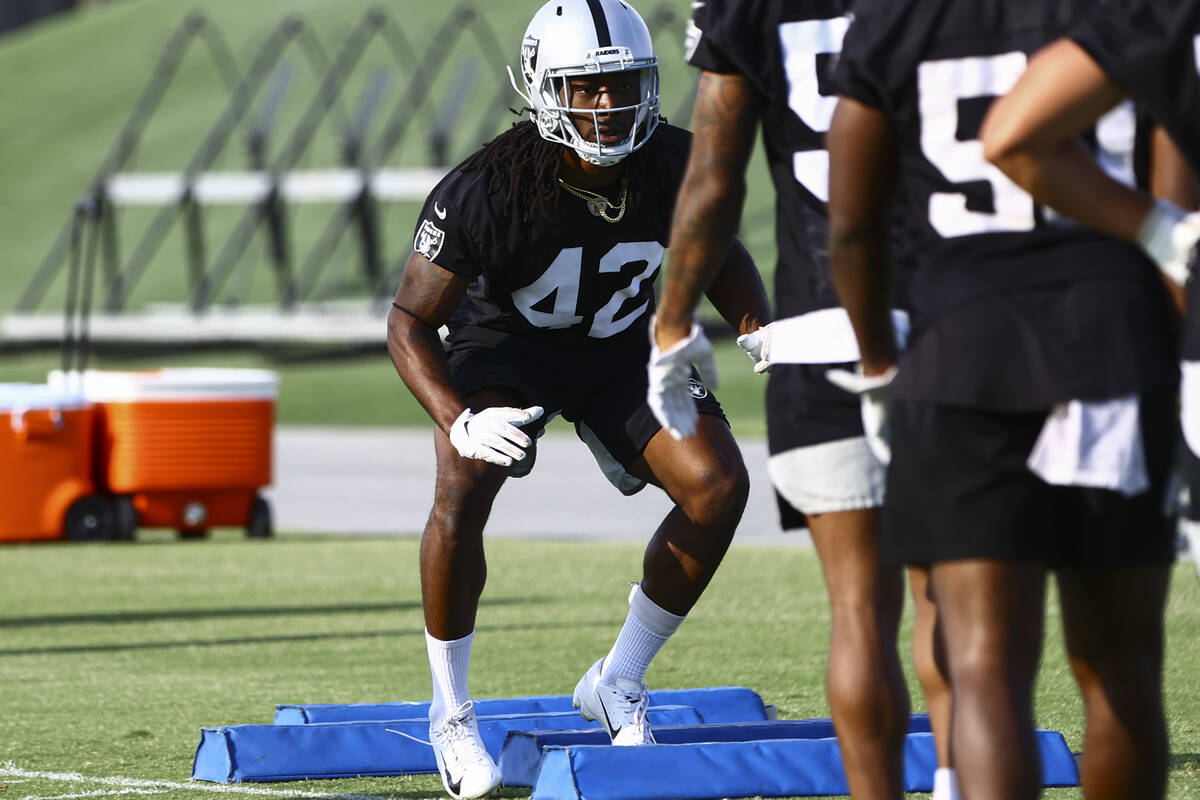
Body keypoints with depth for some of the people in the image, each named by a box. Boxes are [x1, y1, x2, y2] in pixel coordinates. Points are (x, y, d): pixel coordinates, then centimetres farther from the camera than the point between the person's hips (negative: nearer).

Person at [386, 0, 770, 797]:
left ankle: (619, 681, 4)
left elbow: (720, 255, 2)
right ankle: (452, 714, -10)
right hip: (506, 340, -3)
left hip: (621, 344, 3)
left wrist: (760, 330, -17)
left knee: (719, 485, -16)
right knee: (463, 490, -29)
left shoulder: (676, 165, -21)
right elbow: (410, 320, -24)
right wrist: (458, 419, -39)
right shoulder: (486, 191, -32)